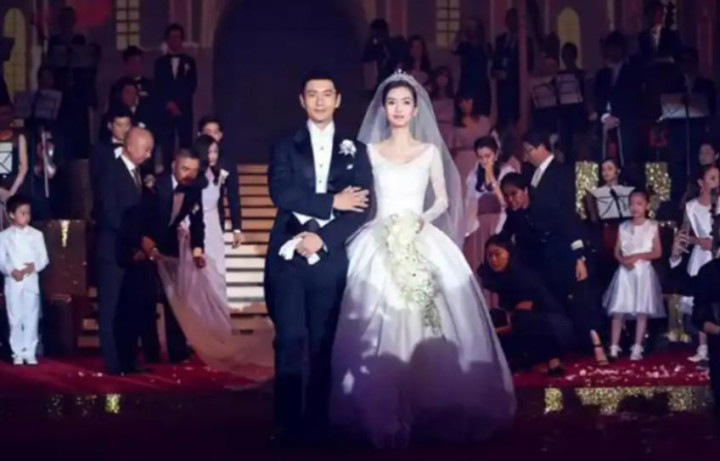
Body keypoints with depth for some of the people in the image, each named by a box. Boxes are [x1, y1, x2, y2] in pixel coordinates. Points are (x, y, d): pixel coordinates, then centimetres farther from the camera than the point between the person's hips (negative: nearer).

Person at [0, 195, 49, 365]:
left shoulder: (36, 234, 4)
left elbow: (43, 258, 3)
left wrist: (33, 267, -15)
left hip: (31, 282, 1)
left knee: (31, 318, 1)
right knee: (15, 319, 2)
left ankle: (30, 353, 6)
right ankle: (18, 353, 9)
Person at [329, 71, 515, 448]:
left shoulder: (430, 151, 11)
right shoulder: (369, 150, 10)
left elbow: (443, 199, 11)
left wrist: (422, 220, -7)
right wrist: (383, 223, -8)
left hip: (423, 244, 0)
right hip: (379, 244, 0)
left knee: (428, 325, -8)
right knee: (378, 328, -9)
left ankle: (433, 410, 0)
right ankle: (382, 415, -4)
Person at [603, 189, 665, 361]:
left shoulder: (652, 226, 1)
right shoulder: (623, 226, 8)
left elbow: (657, 252, -3)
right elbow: (617, 252, 7)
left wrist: (638, 256, -15)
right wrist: (623, 260, -14)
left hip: (643, 271, -2)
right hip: (625, 271, 2)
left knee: (642, 311, -2)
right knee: (618, 310, -2)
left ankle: (637, 348, 3)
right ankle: (614, 347, 0)